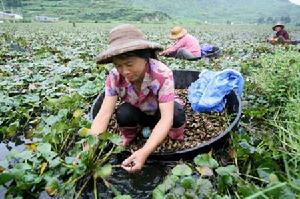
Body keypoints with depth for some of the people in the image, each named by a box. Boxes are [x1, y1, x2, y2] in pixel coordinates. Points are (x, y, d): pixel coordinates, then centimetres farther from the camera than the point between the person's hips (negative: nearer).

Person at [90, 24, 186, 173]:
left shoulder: (163, 74, -35)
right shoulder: (115, 77, -26)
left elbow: (166, 118, -41)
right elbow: (104, 114, -30)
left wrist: (144, 152, -54)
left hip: (162, 112, -1)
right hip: (138, 114, 2)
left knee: (177, 115, -34)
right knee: (123, 113, -31)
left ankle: (175, 135, 1)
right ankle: (129, 134, 3)